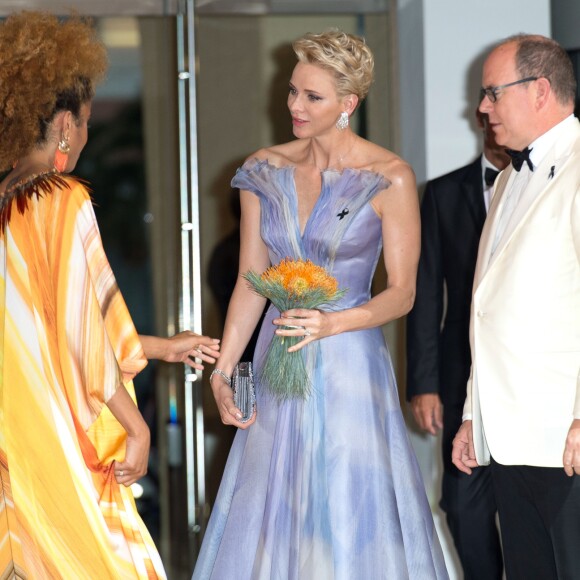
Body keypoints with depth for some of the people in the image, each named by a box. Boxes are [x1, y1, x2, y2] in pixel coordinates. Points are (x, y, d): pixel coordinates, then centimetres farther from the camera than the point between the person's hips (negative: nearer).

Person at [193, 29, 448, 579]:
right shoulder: (264, 171, 4)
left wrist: (332, 323, -21)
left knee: (352, 515, -1)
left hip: (350, 364, -4)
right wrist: (222, 371, 1)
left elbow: (402, 292, -6)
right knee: (271, 516, 7)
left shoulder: (389, 178, -9)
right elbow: (250, 283, 7)